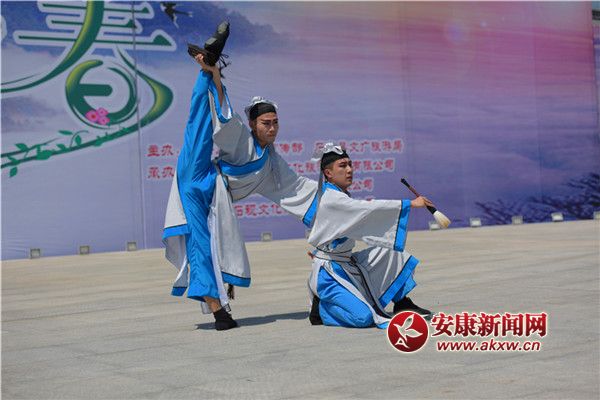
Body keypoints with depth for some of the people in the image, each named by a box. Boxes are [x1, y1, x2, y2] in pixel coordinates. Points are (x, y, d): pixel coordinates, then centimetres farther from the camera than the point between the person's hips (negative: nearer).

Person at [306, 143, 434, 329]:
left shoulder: (342, 195, 10)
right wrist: (410, 203, -29)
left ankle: (402, 303, 17)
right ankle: (320, 308, 2)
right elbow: (370, 208, -29)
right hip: (328, 271, -10)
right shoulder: (331, 198, -21)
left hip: (347, 262, 10)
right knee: (363, 318, -24)